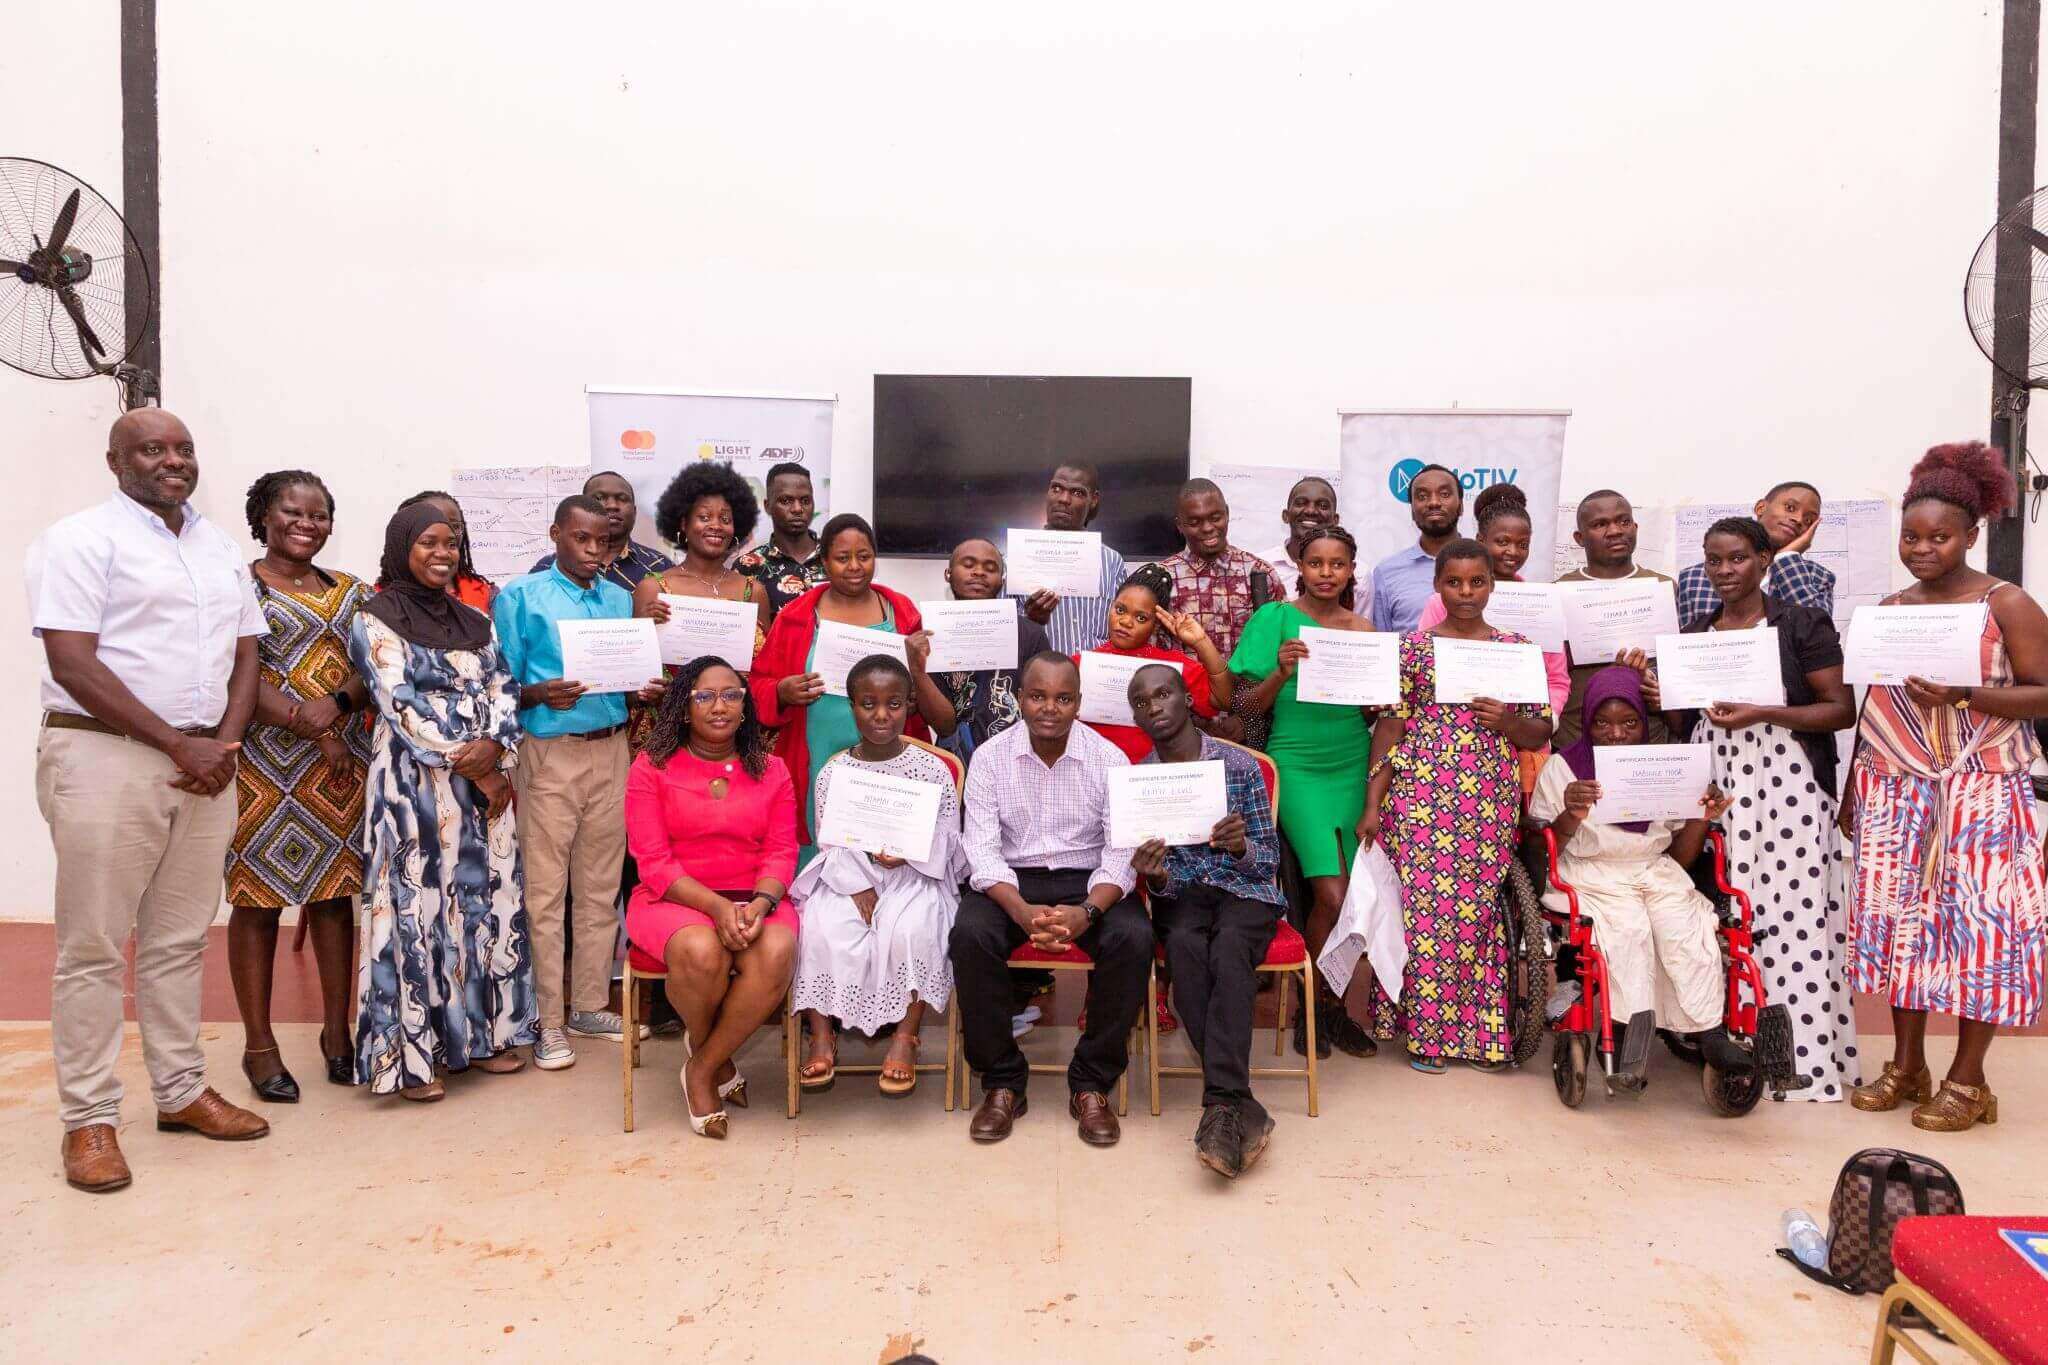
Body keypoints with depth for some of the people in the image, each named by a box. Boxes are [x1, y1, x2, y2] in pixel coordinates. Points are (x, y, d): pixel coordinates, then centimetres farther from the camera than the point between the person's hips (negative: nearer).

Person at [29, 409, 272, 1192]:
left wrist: (224, 743, -1)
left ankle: (181, 1091, 22)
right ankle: (88, 1119, 11)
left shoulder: (219, 548, 15)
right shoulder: (82, 538, -4)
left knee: (180, 940, 12)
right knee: (95, 946, 1)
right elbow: (72, 663, -13)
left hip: (206, 762, 6)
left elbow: (246, 652, 15)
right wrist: (178, 745, -14)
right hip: (106, 757, -6)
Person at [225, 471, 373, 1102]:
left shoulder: (350, 592, 15)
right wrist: (308, 724, -17)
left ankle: (337, 1031, 19)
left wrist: (335, 704, -13)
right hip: (264, 763, -4)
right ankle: (259, 1044, 11)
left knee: (335, 891, 8)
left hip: (343, 764, 4)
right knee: (259, 895, 0)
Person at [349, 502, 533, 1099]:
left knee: (485, 900, 8)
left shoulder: (473, 619, 14)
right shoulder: (376, 619, -4)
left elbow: (503, 688, 8)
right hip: (416, 782, -6)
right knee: (418, 905, -3)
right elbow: (401, 705, -12)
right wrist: (467, 767, -14)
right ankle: (411, 1055, 6)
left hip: (486, 779, 6)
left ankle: (479, 1034, 20)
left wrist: (494, 748, -12)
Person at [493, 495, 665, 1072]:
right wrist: (540, 694, -23)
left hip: (611, 751, 5)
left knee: (601, 889, 10)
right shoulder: (521, 597, -1)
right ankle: (547, 1021, 9)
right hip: (550, 755, -4)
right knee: (545, 893, 0)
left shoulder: (621, 600, 12)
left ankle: (589, 1005, 22)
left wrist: (648, 690, -7)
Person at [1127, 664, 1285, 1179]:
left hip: (1244, 889, -1)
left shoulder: (1238, 764, -1)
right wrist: (1155, 878, -21)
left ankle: (1222, 1102, -36)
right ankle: (1242, 1106, -32)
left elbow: (1270, 859, 2)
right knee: (1183, 946, -33)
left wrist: (1241, 846, -21)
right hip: (1181, 893, 1)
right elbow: (1161, 883, 4)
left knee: (1229, 948, -35)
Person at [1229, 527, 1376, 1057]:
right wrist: (1282, 672, -21)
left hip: (1353, 766, 4)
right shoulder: (1275, 617, -2)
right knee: (1332, 895, -13)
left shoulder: (1364, 629, 10)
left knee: (1344, 895, 1)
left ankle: (1320, 1005, 20)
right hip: (1298, 764, -4)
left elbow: (1374, 713, 14)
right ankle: (1322, 1008, 8)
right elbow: (1249, 705, -3)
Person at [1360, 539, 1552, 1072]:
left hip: (1491, 803, 2)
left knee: (1480, 909, 4)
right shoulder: (1414, 646, 4)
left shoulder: (1516, 648, 8)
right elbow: (1390, 728, 2)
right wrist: (1373, 806, -2)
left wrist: (1506, 721, -10)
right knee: (1423, 907, -2)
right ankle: (1426, 1031, 10)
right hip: (1422, 797, -1)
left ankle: (1482, 1032, 18)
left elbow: (1540, 736, 12)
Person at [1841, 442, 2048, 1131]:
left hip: (1982, 789, -4)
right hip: (1895, 789, 4)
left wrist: (1963, 698, -21)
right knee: (1900, 915, 4)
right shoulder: (1890, 608, 11)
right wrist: (1851, 790, 13)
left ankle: (1967, 1079, 10)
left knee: (1977, 920, -3)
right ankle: (1906, 1065, 16)